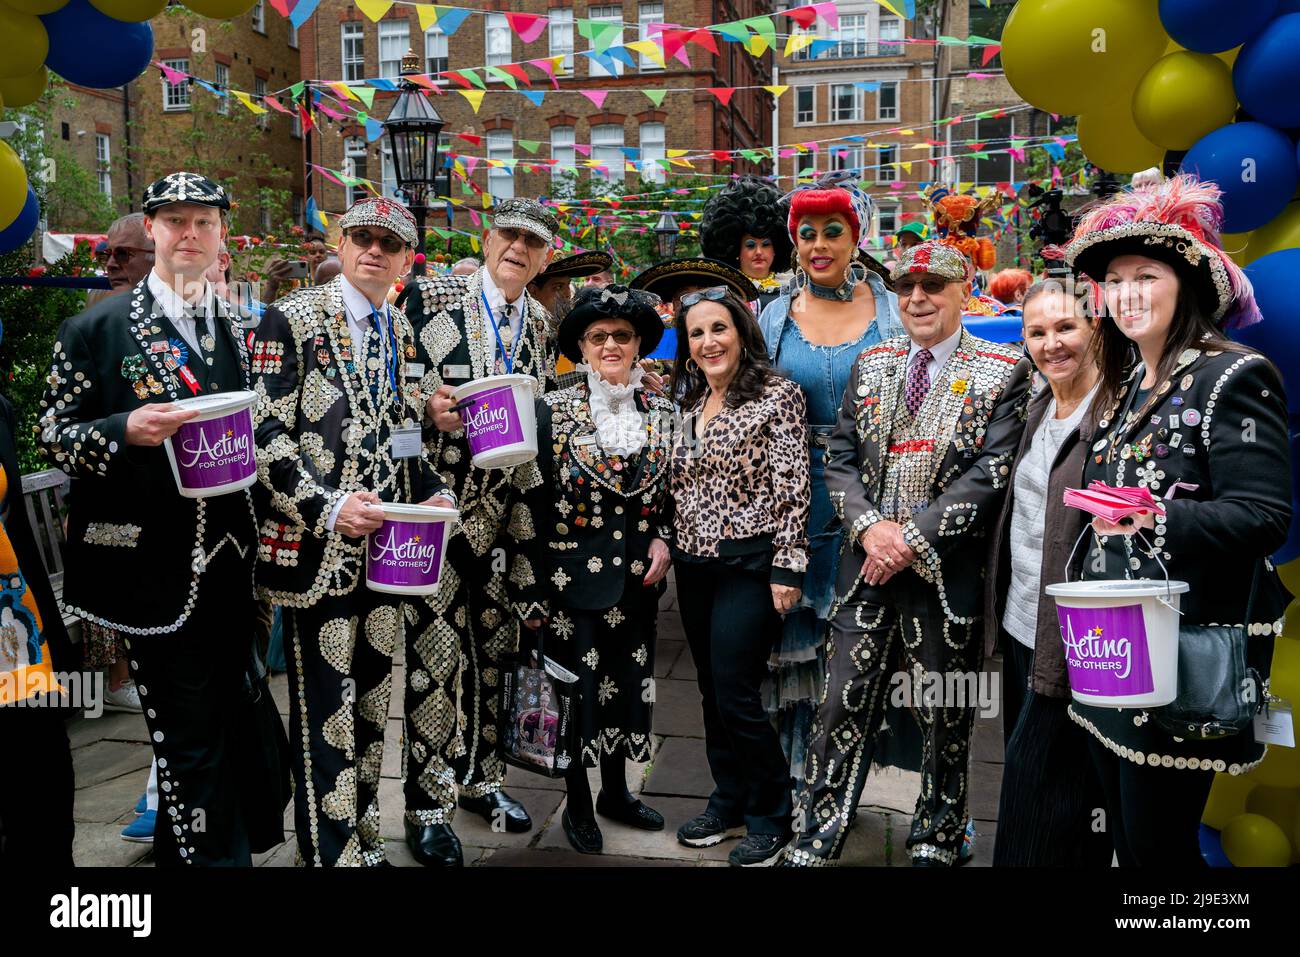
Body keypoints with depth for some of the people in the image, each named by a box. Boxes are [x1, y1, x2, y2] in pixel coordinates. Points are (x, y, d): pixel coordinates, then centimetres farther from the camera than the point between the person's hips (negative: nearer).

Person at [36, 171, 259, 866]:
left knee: (218, 731, 15)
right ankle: (215, 855, 18)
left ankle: (180, 848, 35)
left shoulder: (242, 332, 13)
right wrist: (125, 430, -19)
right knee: (190, 748, 1)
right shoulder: (96, 328, -1)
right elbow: (53, 437, -1)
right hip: (156, 569, -4)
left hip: (231, 566, 5)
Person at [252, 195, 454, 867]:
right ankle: (330, 853, 13)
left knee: (372, 701, 15)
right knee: (326, 713, -1)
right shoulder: (292, 318, -5)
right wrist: (329, 508, -22)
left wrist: (431, 491, 5)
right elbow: (266, 438, -12)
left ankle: (364, 840, 29)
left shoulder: (403, 332, 13)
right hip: (319, 549, -6)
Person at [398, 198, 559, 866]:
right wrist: (427, 402, -20)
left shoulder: (539, 323, 11)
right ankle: (428, 806, 12)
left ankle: (480, 777, 32)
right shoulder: (431, 296, -3)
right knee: (437, 650, -3)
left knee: (495, 642, 13)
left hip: (507, 507, 5)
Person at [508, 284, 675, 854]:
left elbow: (670, 492, 16)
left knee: (626, 685, 15)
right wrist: (530, 593, -10)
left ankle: (616, 791, 36)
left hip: (637, 578, 4)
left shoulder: (661, 412, 4)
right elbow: (528, 506, -8)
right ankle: (577, 805, 28)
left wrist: (663, 538, -2)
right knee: (577, 691, 6)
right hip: (573, 578, -3)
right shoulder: (552, 411, -7)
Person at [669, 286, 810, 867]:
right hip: (693, 567, 7)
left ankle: (769, 818, 15)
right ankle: (729, 803, 30)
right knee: (712, 692, 13)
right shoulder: (689, 403, 11)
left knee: (737, 697, -5)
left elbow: (793, 489, -11)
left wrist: (787, 569, -14)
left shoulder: (778, 395, -7)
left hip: (748, 564, -6)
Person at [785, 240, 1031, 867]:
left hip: (948, 570, -3)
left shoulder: (1005, 371, -1)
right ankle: (813, 844, 16)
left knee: (944, 716, 10)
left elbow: (992, 470, -10)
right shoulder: (870, 366, 11)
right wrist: (870, 525, -10)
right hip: (865, 565, 3)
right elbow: (840, 458, 8)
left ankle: (936, 845, 29)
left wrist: (913, 535, -15)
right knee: (842, 708, 5)